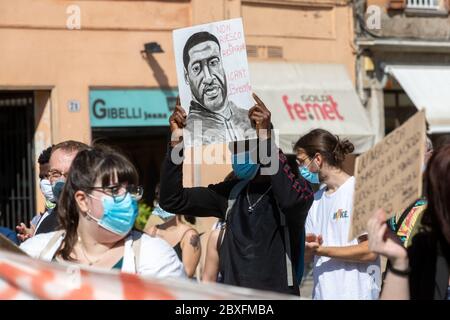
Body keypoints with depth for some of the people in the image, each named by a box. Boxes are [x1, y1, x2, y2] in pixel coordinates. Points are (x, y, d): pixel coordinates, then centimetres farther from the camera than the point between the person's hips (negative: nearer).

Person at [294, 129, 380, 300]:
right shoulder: (316, 199, 16)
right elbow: (307, 256, 14)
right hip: (321, 293, 6)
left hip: (355, 293, -6)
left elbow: (370, 250, -13)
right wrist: (307, 246, -9)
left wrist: (321, 250, -15)